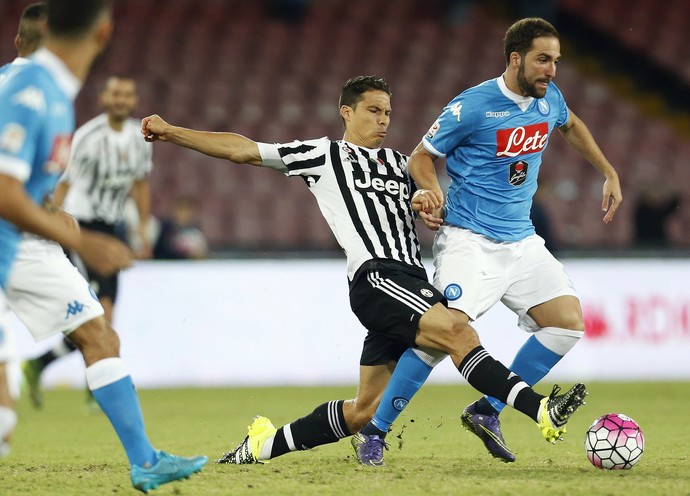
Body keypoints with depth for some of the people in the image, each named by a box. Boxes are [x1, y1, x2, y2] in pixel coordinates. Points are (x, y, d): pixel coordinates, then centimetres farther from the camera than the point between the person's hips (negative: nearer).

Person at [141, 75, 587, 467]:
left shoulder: (397, 163, 27)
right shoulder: (325, 155, 10)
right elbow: (243, 150, 10)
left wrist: (428, 204, 6)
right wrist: (171, 132, 7)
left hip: (411, 282, 7)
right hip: (376, 276, -7)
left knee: (366, 410, 8)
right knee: (459, 334, -28)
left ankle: (266, 444, 21)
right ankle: (541, 411, -42)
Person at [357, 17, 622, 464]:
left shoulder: (549, 99, 5)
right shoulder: (472, 107, -13)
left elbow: (571, 124, 30)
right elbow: (423, 155, -3)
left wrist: (609, 172, 27)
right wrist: (432, 191, -22)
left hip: (521, 240, 7)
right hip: (470, 239, -7)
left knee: (569, 321, -6)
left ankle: (487, 412, 4)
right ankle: (375, 430, -12)